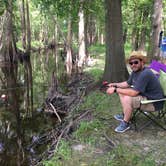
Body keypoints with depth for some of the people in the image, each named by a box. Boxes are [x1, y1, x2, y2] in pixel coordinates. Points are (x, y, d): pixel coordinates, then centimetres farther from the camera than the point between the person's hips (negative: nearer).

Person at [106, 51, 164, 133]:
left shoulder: (145, 74, -30)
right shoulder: (135, 71, 0)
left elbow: (133, 93, -34)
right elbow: (127, 84, 15)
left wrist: (115, 89, -28)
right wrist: (115, 84, -1)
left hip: (154, 102, -10)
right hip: (145, 95, 10)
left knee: (127, 98, -29)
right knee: (122, 92, 10)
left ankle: (126, 123, -8)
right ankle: (125, 115, 21)